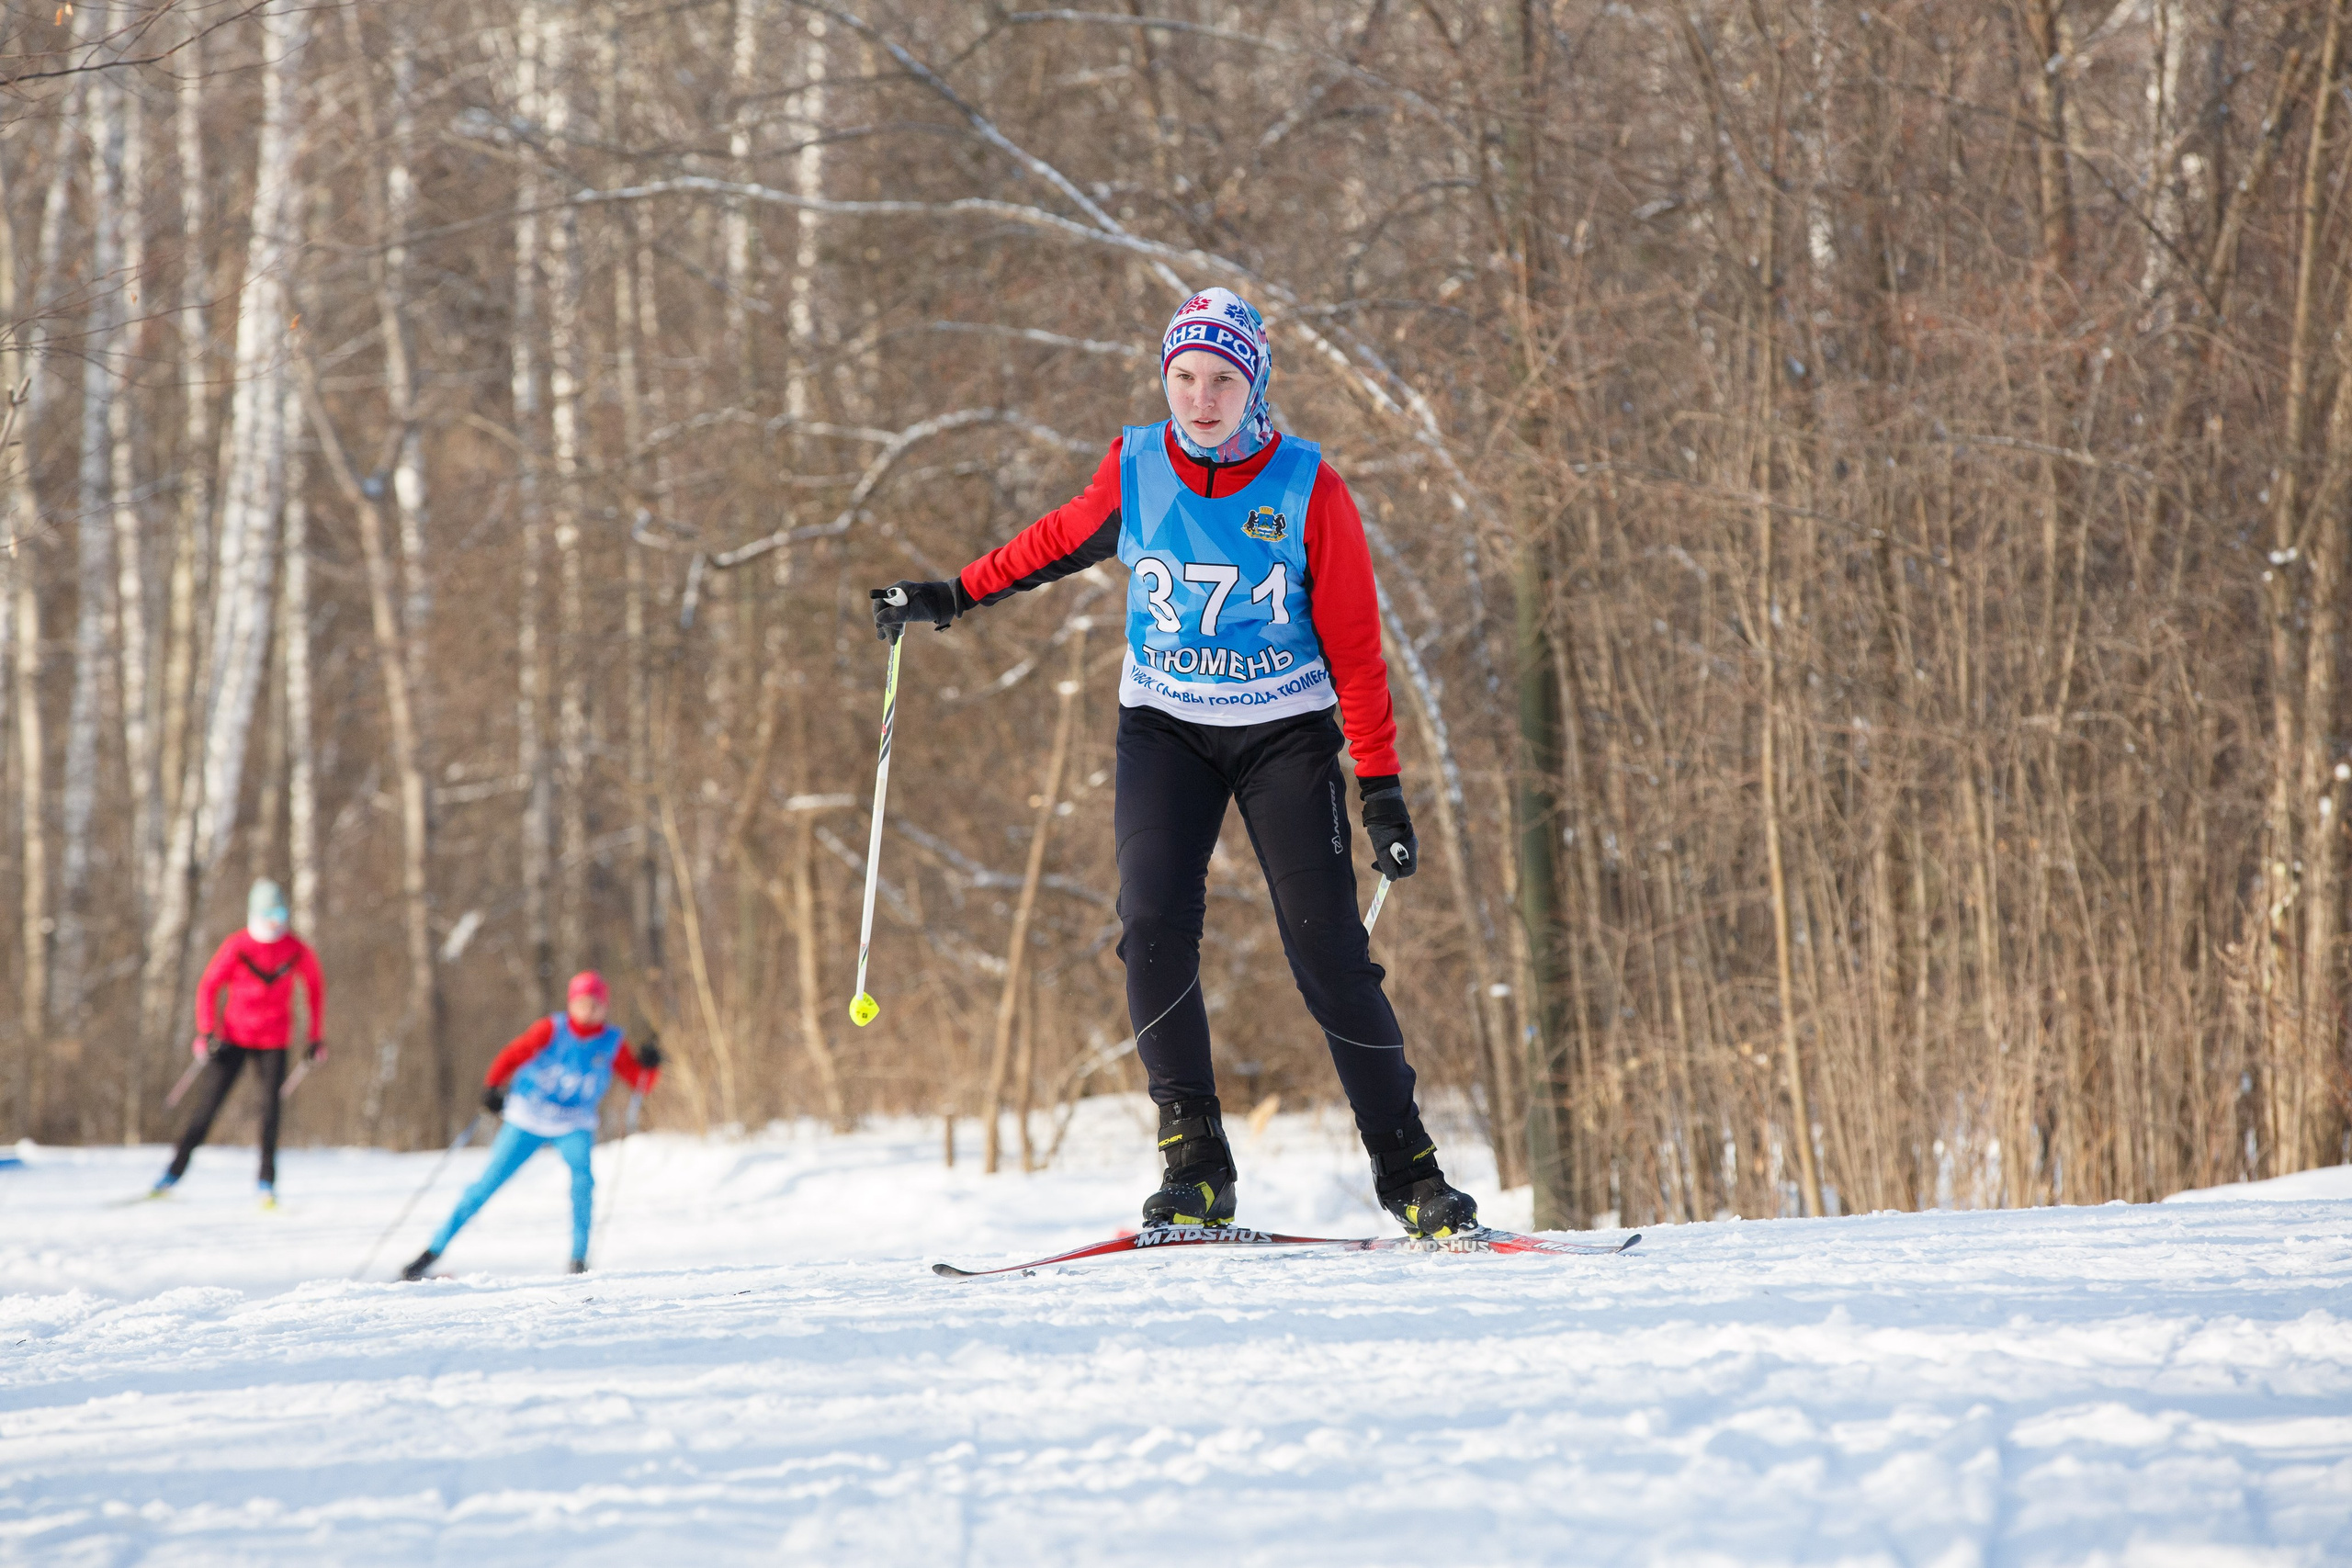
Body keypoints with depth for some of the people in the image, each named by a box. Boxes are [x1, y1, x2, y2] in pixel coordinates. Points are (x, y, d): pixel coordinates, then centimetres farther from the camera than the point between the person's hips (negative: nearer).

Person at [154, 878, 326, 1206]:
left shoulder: (297, 951, -3)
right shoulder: (237, 946, -9)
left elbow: (315, 987, 12)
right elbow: (208, 986, -3)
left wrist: (317, 1037, 12)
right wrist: (207, 1031, -13)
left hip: (273, 1043, 1)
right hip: (233, 1040, -1)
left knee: (270, 1110, -7)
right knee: (207, 1105, -4)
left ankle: (267, 1184, -1)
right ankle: (175, 1171, 4)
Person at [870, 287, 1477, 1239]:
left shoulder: (1308, 491, -12)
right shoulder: (1135, 471, -5)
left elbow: (1354, 648, -8)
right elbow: (1059, 541, 17)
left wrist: (1382, 787, -10)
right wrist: (954, 599, 21)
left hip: (1284, 731, -2)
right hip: (1166, 726, 2)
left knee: (1328, 949, -9)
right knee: (1153, 926, -17)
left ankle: (1409, 1172, 0)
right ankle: (1194, 1165, -11)